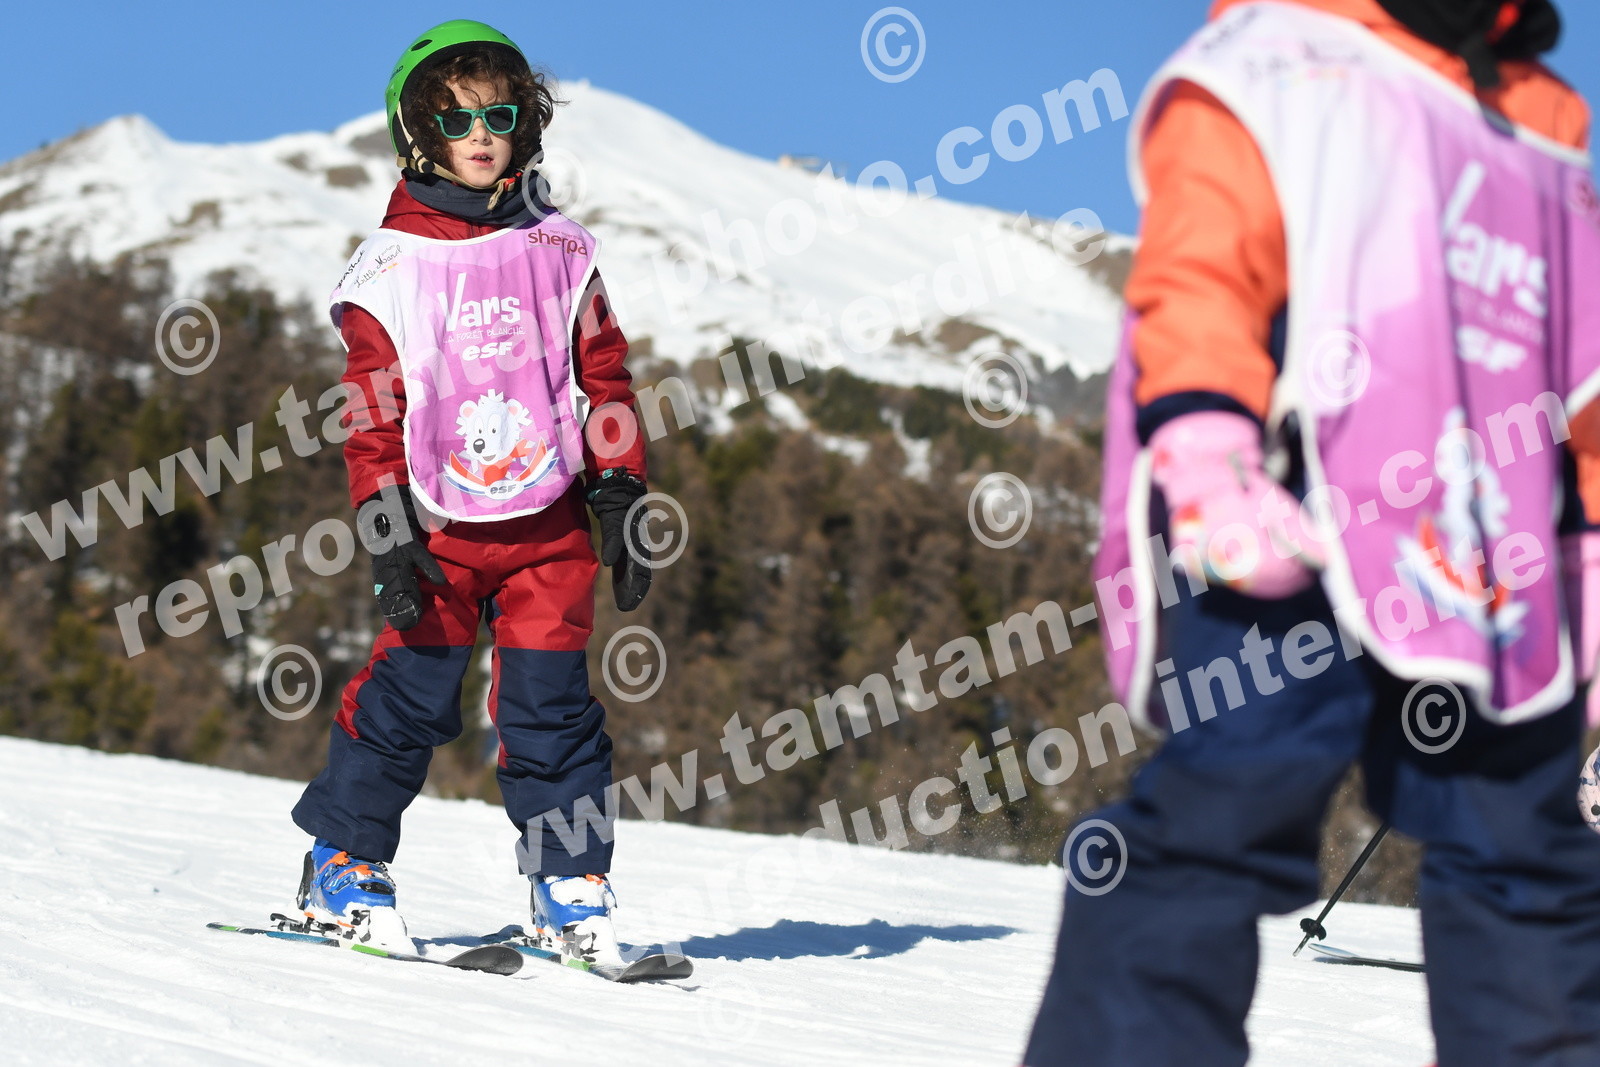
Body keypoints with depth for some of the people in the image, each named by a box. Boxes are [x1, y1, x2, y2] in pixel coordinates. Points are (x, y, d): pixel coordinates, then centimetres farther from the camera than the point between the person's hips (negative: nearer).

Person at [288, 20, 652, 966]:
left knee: (552, 703, -2)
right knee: (409, 699, 0)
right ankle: (345, 869, 16)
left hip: (549, 525, 2)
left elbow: (606, 380, 10)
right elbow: (374, 418, -1)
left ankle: (574, 891, 7)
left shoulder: (557, 250, 6)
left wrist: (623, 503, 4)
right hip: (442, 527, -1)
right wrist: (390, 542, -8)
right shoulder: (392, 267, -1)